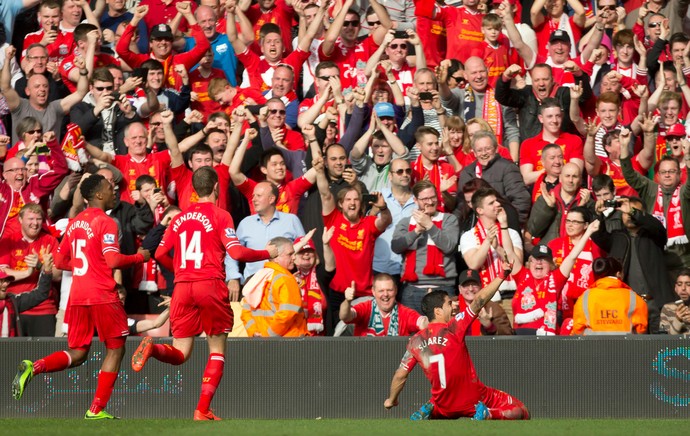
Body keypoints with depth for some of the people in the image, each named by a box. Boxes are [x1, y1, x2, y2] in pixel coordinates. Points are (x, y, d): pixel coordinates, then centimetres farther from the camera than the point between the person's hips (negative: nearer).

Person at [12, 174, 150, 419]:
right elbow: (113, 261, -20)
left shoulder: (75, 223, 14)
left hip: (77, 297, 7)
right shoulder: (106, 223, -9)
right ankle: (97, 409, 2)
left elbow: (60, 262, 19)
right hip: (102, 296, -7)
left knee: (77, 354, 12)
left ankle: (33, 367, -14)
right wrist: (139, 257, -4)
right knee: (116, 349, 7)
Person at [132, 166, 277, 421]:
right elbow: (236, 252, -9)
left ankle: (152, 347, -27)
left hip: (182, 286, 4)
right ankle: (203, 410, -1)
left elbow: (160, 255, 12)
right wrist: (267, 253, 5)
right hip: (210, 285, -4)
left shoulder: (180, 218, 14)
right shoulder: (220, 216, 0)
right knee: (217, 350, 9)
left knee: (180, 354, 7)